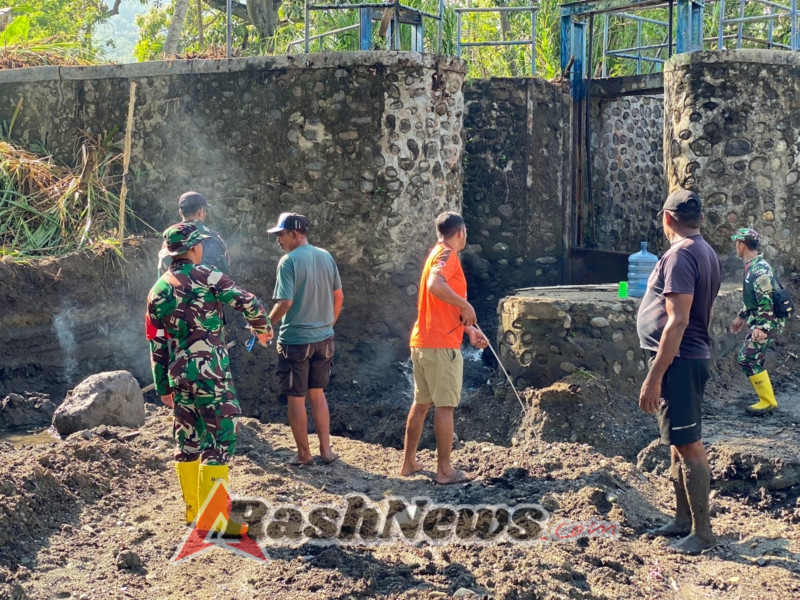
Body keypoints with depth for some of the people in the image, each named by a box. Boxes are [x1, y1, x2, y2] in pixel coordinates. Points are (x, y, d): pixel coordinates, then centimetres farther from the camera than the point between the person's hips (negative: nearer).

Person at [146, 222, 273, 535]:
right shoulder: (206, 277, -8)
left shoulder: (158, 291, 10)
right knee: (220, 440, -3)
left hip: (178, 375, 7)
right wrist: (263, 329, 6)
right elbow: (250, 303, -14)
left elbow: (157, 344, 12)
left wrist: (163, 386, 18)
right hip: (210, 372, -7)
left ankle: (193, 509, 23)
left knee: (187, 440, 15)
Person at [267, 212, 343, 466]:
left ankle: (304, 454, 15)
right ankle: (326, 450, 20)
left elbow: (285, 303, -20)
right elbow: (339, 296, 9)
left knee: (296, 398, 7)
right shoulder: (326, 257, 4)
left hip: (295, 340, -6)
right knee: (317, 394, 19)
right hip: (324, 338, 6)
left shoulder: (288, 261, -14)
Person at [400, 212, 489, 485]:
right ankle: (444, 470, 1)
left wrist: (470, 328, 16)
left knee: (421, 403, 15)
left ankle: (409, 462, 21)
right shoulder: (447, 255, -11)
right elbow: (435, 286, -33)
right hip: (441, 345, -9)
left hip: (421, 342, 9)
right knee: (445, 406, -3)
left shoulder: (438, 253, 19)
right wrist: (466, 306, -23)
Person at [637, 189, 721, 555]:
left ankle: (702, 531, 1)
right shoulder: (708, 254, 12)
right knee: (679, 443, 17)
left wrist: (654, 377, -24)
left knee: (688, 445, -5)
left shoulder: (680, 255, -18)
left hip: (678, 360, -10)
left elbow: (677, 322, -24)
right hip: (694, 357, 10)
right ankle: (684, 520, 26)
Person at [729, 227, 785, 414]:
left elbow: (767, 302, -24)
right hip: (760, 322, 10)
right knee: (752, 359, 12)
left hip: (767, 323, -10)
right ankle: (766, 399, 18)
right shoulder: (752, 266, 11)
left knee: (747, 359, -8)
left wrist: (761, 328, -27)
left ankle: (768, 401, -1)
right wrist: (741, 317, 28)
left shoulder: (760, 269, -21)